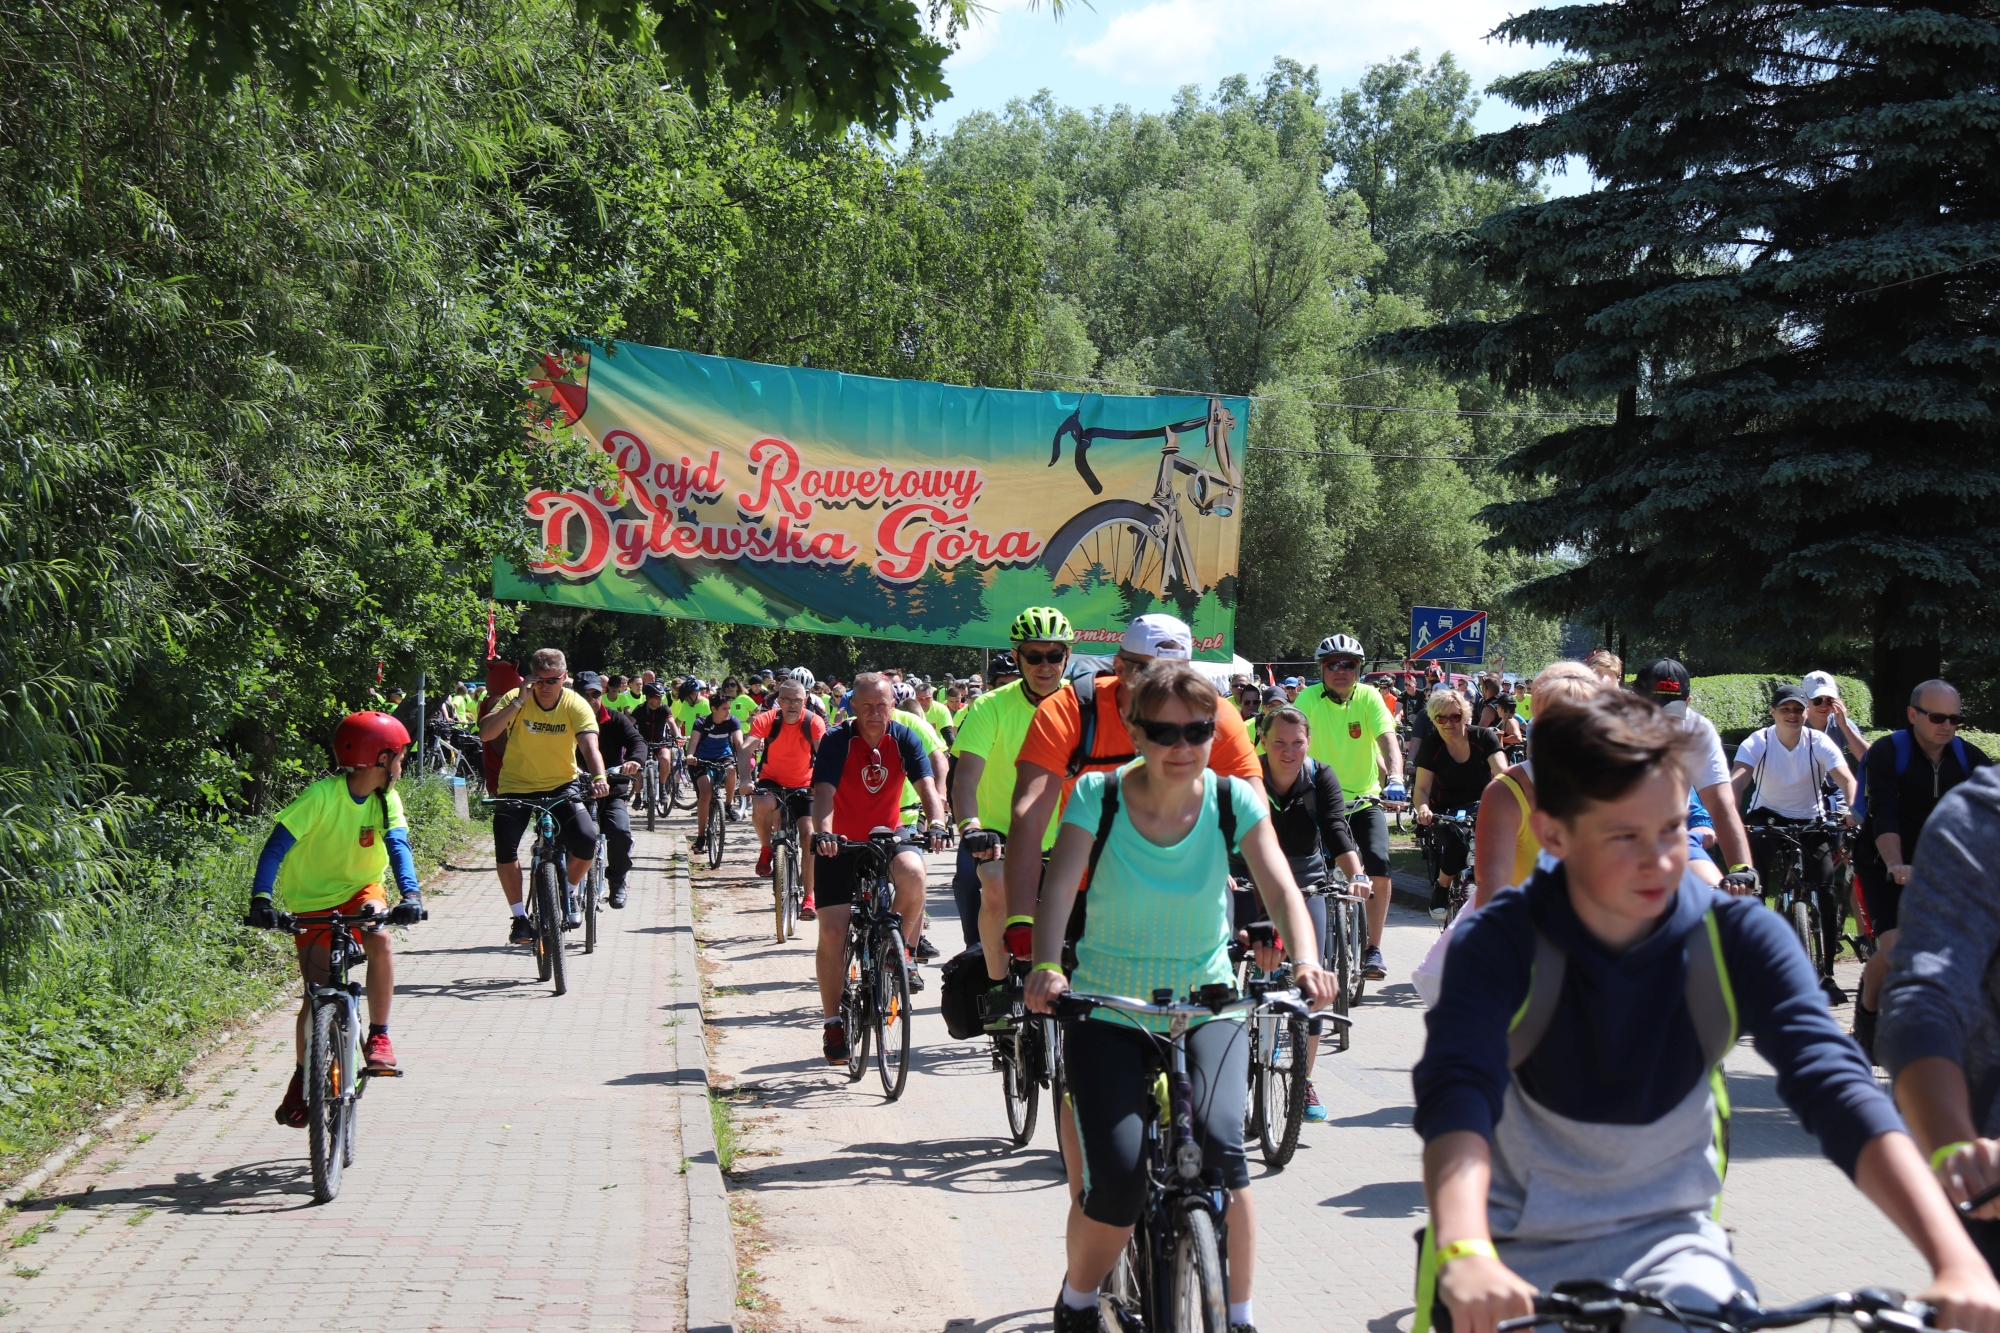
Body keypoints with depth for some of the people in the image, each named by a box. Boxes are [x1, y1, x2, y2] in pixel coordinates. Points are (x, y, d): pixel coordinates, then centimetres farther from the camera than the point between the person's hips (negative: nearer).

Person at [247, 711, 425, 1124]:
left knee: (379, 938, -30)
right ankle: (302, 1078, 18)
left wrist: (410, 893, -42)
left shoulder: (386, 801, -10)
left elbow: (398, 845, -23)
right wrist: (261, 896, -43)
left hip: (361, 890, 3)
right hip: (312, 900, -3)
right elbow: (278, 844, -29)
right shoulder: (322, 795, -23)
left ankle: (378, 1036, -17)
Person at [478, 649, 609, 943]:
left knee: (587, 840, -20)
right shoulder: (515, 698, -12)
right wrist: (518, 702, -30)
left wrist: (599, 778, -45)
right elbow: (485, 734, -24)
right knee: (505, 847, -20)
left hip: (561, 785, 0)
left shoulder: (576, 705, -13)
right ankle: (520, 917, -3)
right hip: (517, 786, 0)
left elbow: (589, 746, -26)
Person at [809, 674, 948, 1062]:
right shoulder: (837, 740, -14)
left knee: (912, 873, -33)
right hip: (841, 844, -1)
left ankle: (903, 949, -7)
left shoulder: (903, 738, -7)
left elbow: (926, 786, -18)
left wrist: (937, 823, -38)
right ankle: (833, 1023, 4)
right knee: (833, 931, -9)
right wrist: (823, 833, -45)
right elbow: (824, 792, -26)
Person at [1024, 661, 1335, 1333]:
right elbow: (1059, 889, -21)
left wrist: (1304, 959, -36)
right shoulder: (1098, 796, -11)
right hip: (1107, 1008, -1)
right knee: (1117, 1183, -16)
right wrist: (1046, 967, -40)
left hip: (1208, 1005, 1)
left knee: (1220, 1143, -26)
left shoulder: (1234, 800, -7)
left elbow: (1281, 888, -16)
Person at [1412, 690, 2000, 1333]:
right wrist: (1465, 1255, -49)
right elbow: (1455, 1092, -29)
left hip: (1664, 1234, 1)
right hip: (1515, 1247, 0)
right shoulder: (1501, 942, -14)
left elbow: (1836, 1085, -20)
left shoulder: (1738, 938, -8)